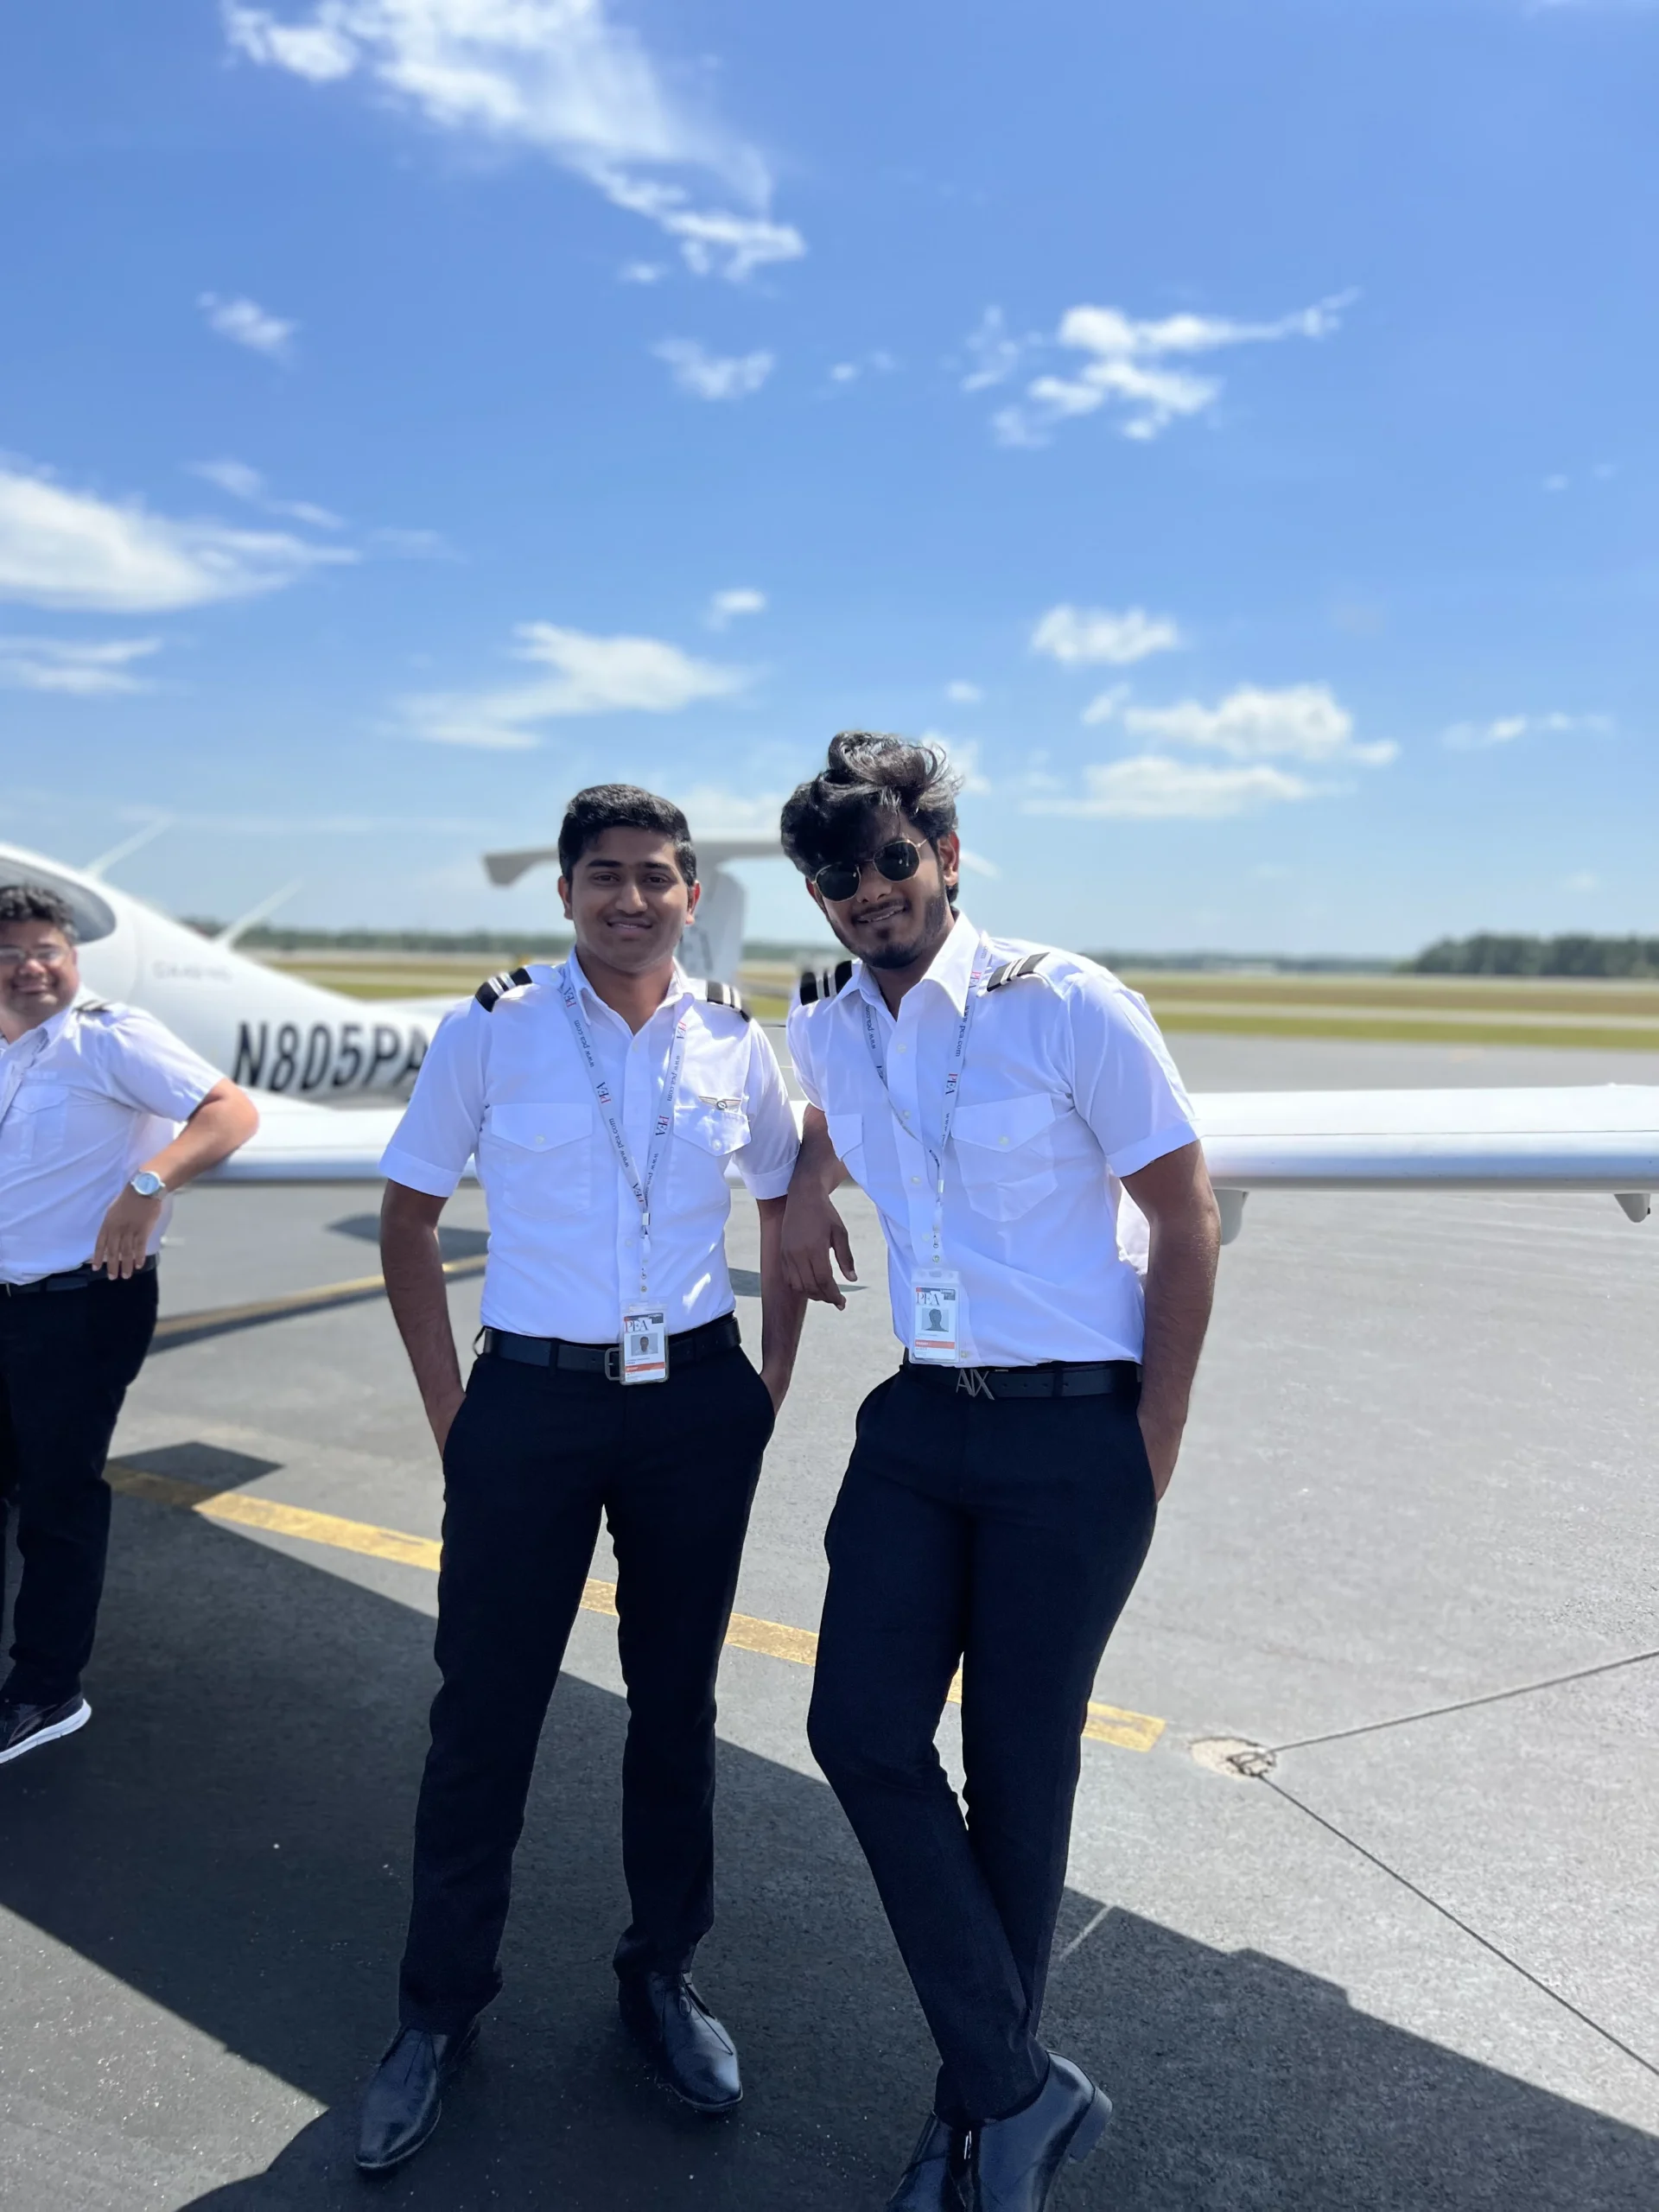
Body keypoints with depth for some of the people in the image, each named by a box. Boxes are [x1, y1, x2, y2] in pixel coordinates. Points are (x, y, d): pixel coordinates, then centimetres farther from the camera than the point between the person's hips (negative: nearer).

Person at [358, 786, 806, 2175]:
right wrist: (451, 1414, -2)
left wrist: (766, 1397, 6)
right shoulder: (492, 1032, -4)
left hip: (695, 1405, 2)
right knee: (484, 1710, 7)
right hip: (532, 1399, -1)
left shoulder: (735, 1046, 1)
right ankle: (441, 2010, 28)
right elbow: (408, 1223, 2)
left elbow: (789, 1224, 12)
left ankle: (664, 1975, 35)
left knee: (676, 1702, 14)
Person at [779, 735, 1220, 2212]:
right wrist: (808, 1191, 12)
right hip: (918, 1424, 5)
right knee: (863, 1728, -3)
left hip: (1074, 1435, -5)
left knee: (1019, 1770, 5)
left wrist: (1154, 1446, -7)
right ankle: (1020, 2088, 13)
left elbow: (1187, 1219, -7)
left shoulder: (1066, 1007, -13)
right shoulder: (828, 1031, 5)